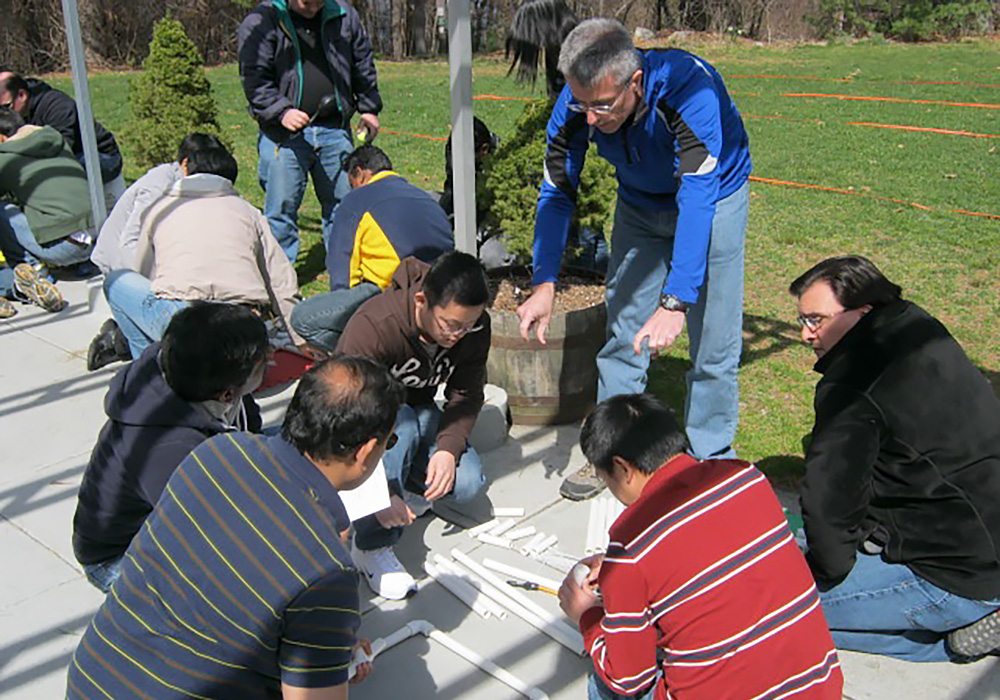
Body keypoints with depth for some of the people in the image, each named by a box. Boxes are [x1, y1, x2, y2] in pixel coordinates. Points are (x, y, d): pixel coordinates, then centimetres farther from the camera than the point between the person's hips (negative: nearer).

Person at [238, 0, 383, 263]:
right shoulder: (260, 23, -5)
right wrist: (281, 111, -22)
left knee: (343, 201, 10)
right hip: (283, 133, -3)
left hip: (334, 129, 4)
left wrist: (369, 108, 14)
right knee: (282, 206, 0)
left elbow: (363, 64, 17)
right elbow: (254, 78, -9)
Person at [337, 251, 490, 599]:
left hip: (419, 413, 4)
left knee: (467, 481, -21)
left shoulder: (474, 327, -17)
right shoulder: (373, 326, -34)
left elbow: (466, 396, -10)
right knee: (400, 423, -39)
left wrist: (448, 448, -29)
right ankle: (373, 547, -27)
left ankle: (407, 486, 11)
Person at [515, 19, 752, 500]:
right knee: (622, 333, 5)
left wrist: (675, 303, -52)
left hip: (715, 196, -4)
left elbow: (697, 198, -44)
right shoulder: (577, 103, -25)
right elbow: (557, 193, -15)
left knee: (713, 342, -5)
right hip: (640, 204, 4)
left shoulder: (689, 87, -38)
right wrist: (544, 283, -26)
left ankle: (709, 460, 12)